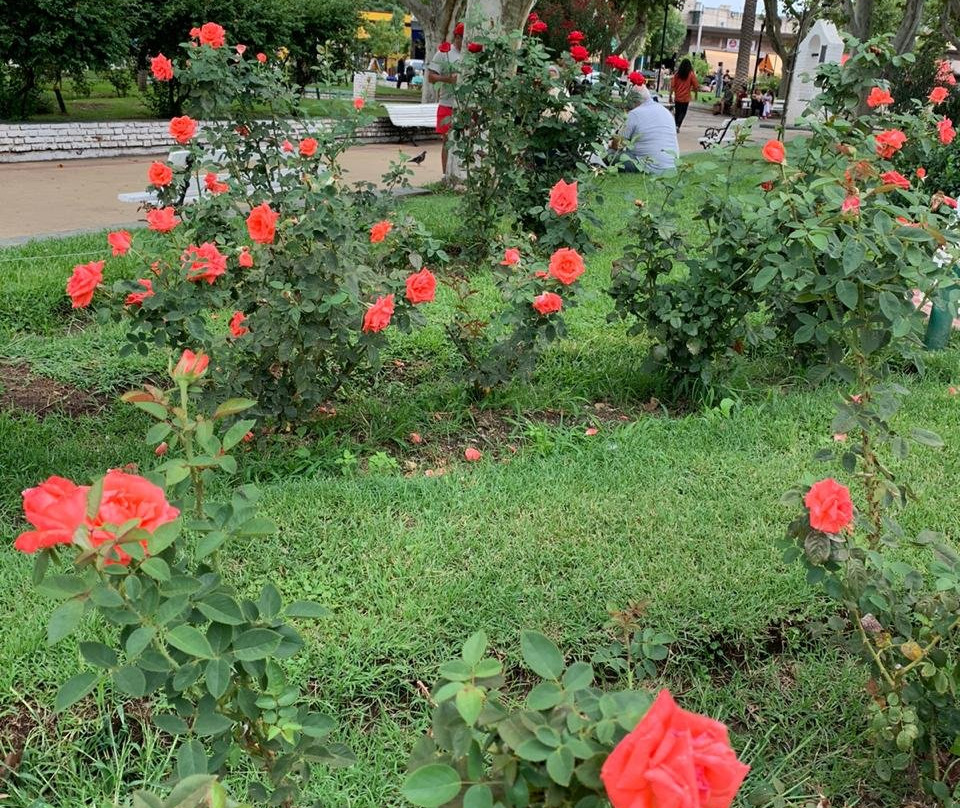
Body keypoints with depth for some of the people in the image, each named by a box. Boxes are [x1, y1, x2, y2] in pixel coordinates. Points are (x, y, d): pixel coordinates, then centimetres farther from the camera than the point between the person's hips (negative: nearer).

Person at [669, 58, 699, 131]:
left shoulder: (677, 74, -1)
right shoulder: (691, 74, -7)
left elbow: (672, 86, -3)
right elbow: (695, 86, -5)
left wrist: (670, 95, 3)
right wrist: (695, 94, 12)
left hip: (677, 97, 2)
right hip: (686, 97, -2)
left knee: (677, 112, 15)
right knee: (683, 112, 5)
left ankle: (676, 126, 21)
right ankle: (678, 126, -12)